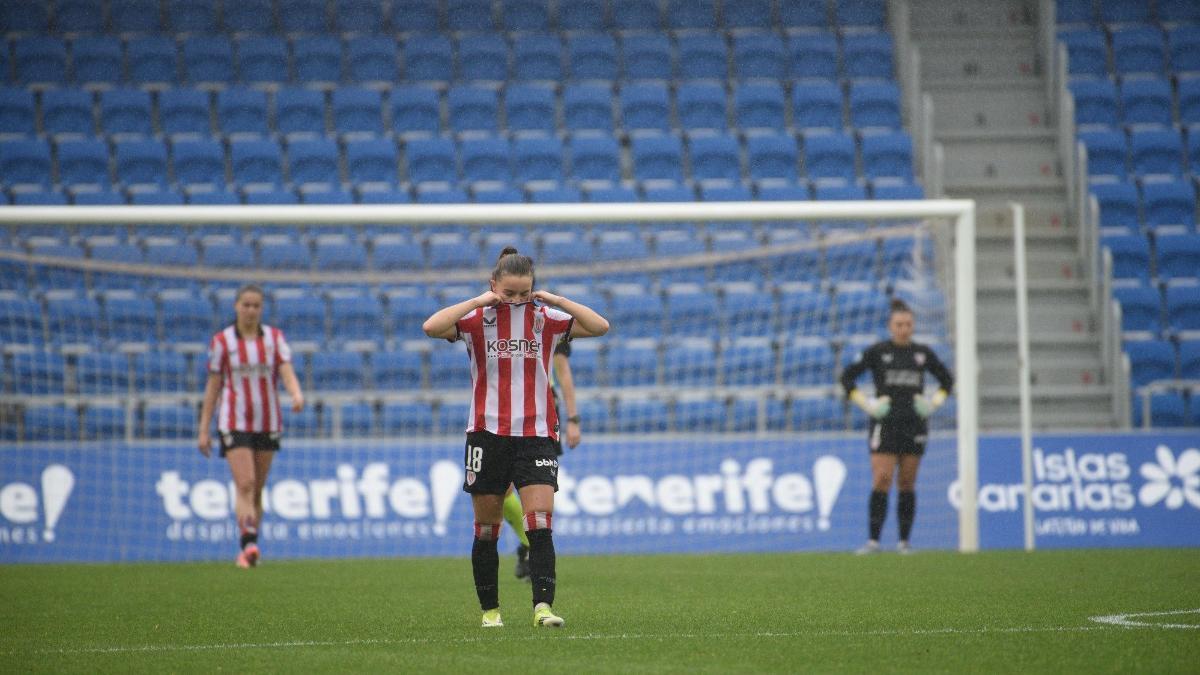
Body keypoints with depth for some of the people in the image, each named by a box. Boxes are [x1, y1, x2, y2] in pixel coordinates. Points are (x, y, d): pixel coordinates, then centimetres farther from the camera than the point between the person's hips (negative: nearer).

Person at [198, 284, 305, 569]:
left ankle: (247, 551, 17)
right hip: (234, 424, -3)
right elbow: (213, 386, 3)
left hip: (268, 424, 3)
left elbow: (287, 373, -7)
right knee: (245, 484, -18)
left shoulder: (274, 337, 5)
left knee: (257, 489, 8)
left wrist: (297, 395, -30)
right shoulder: (221, 341, 0)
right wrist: (204, 430, 1)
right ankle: (249, 544, -29)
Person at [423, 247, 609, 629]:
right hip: (487, 435, 0)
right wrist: (478, 301, -16)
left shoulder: (546, 318, 4)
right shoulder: (476, 320, -1)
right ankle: (490, 609, 16)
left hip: (536, 435, 0)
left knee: (540, 524, -14)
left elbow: (600, 326, -6)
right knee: (486, 530, 5)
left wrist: (555, 299, -10)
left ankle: (543, 606, -21)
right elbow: (431, 327, -19)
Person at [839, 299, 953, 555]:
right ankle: (873, 541, -11)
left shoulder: (923, 353, 9)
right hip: (885, 425, -3)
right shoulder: (877, 352, 0)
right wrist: (865, 403, -5)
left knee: (908, 484, 4)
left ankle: (904, 541, 9)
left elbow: (947, 379, 22)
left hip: (914, 426, 3)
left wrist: (936, 401, 7)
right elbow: (847, 377, 4)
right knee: (881, 481, -12)